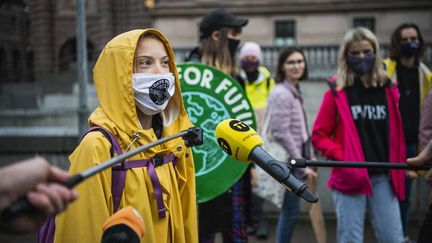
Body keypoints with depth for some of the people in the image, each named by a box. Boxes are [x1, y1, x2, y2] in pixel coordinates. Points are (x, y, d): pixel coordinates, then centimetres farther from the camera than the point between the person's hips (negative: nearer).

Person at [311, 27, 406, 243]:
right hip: (349, 176, -3)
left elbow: (395, 134, 15)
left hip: (383, 177, 3)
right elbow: (319, 135, -1)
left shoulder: (388, 90, 8)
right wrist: (341, 157, -14)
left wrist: (399, 167, 7)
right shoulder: (337, 92, -2)